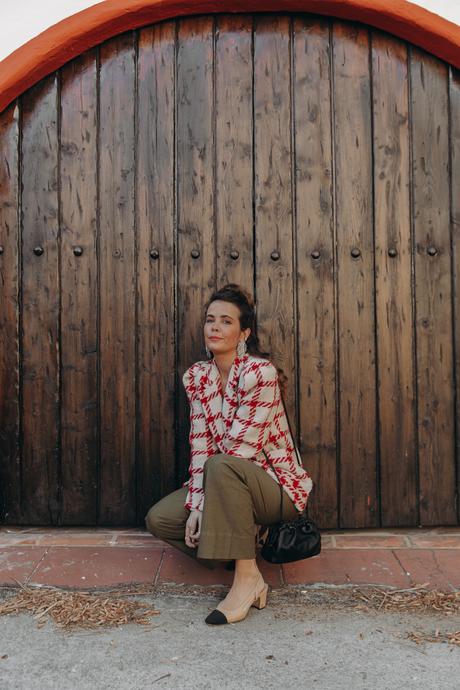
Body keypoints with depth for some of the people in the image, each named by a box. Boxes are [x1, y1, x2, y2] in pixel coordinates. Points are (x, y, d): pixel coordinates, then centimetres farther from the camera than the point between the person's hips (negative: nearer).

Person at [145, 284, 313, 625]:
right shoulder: (196, 376, 0)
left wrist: (202, 503, -13)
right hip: (229, 484, 7)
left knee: (221, 467, -36)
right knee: (158, 519, -9)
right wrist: (196, 505, -14)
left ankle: (248, 577, -23)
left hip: (275, 485, -7)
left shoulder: (260, 372, -21)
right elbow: (200, 446, -4)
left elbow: (240, 449, -21)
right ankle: (246, 553, 3)